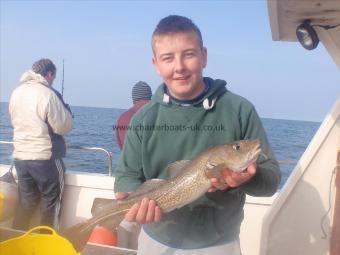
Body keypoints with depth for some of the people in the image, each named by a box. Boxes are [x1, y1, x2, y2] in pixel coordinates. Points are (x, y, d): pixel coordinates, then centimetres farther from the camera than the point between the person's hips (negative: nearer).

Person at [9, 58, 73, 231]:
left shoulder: (16, 92, 6)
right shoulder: (48, 94, -15)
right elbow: (64, 127, -12)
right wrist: (66, 110, 5)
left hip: (20, 156, 6)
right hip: (45, 157, -6)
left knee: (26, 203, 18)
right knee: (50, 204, 9)